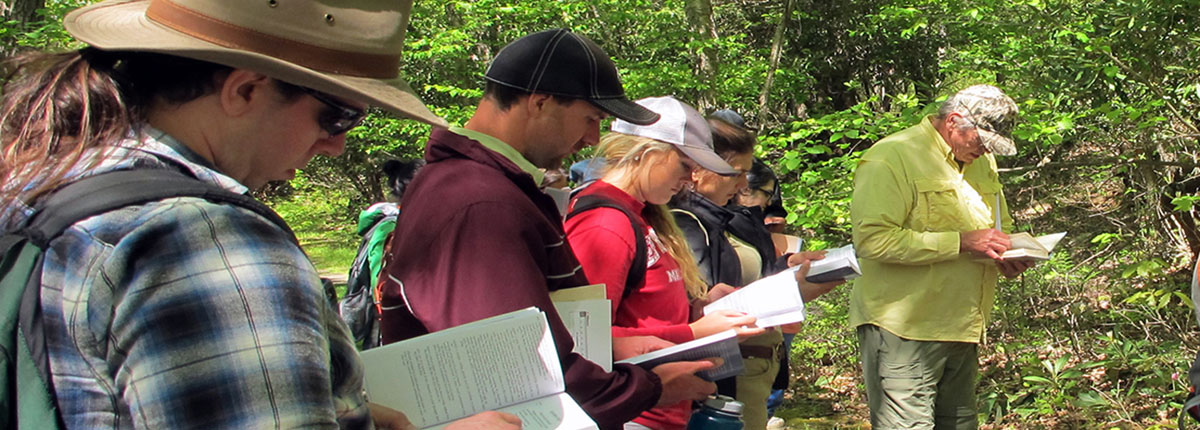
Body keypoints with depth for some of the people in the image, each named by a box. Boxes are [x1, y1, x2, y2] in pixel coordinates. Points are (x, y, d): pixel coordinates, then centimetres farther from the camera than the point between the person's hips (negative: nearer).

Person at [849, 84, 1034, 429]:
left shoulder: (983, 163, 16)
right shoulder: (891, 158, -12)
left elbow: (999, 229, 30)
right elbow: (872, 239, -24)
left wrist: (1007, 257, 5)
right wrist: (961, 242, -23)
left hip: (962, 329, 8)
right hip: (904, 331, -8)